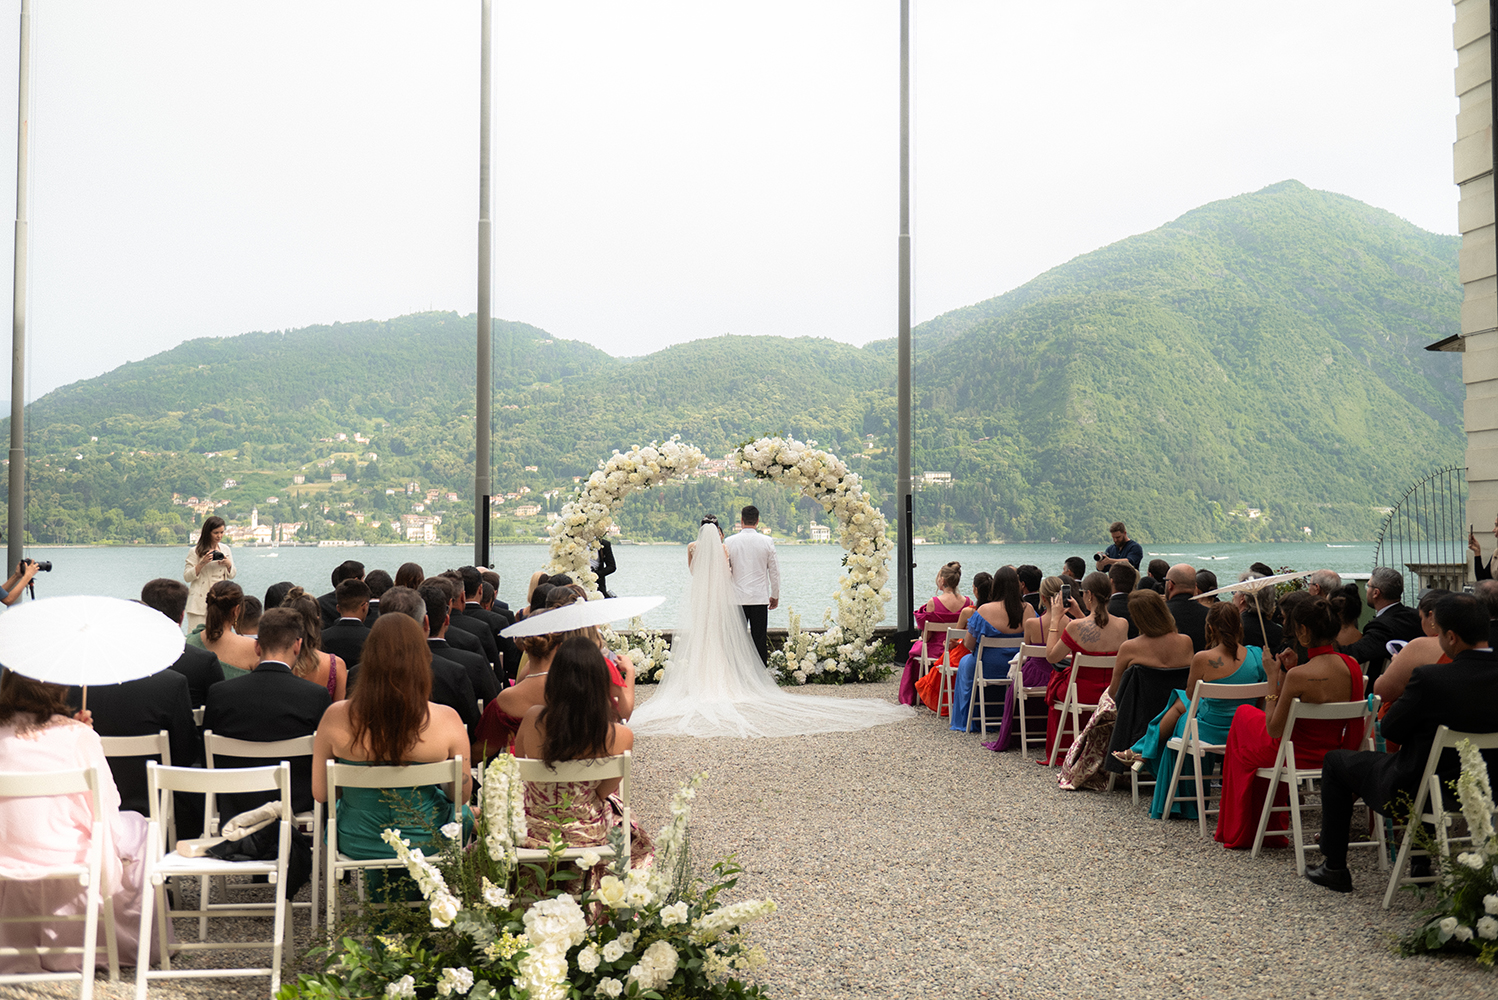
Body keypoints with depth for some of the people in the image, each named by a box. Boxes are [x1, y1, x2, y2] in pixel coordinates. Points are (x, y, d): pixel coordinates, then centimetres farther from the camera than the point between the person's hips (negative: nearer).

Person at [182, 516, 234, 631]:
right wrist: (202, 563, -14)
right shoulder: (195, 551, 0)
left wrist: (228, 564, -3)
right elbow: (187, 577, -3)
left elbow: (232, 575, 18)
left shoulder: (225, 549, 14)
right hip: (201, 602, -4)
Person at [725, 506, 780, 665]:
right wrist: (775, 596, 15)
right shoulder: (767, 542, -2)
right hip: (760, 597, 0)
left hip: (737, 598, 0)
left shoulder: (729, 542, -2)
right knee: (760, 640, 3)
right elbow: (774, 572, 3)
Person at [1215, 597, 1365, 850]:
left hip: (1299, 756, -6)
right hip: (1333, 755, 6)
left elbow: (1273, 730, -18)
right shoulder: (1351, 666, -8)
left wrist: (1273, 678, -15)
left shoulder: (1299, 676, -29)